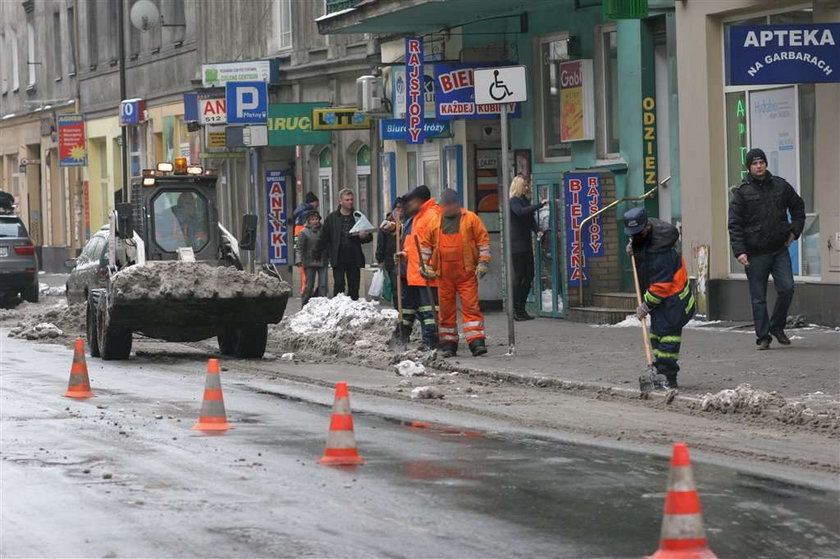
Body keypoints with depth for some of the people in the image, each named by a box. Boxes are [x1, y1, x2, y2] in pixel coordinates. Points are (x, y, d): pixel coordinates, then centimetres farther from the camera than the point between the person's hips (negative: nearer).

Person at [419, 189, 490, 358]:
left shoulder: (471, 219, 1)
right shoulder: (435, 222, 10)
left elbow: (483, 240, 2)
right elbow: (425, 244, 17)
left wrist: (483, 262, -5)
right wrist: (424, 265, 9)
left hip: (467, 273, -3)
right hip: (443, 275, 3)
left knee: (471, 306, -8)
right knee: (446, 309, 6)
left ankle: (476, 342, -11)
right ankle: (448, 344, 13)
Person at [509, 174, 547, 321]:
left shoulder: (525, 200, 18)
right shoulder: (514, 201, -8)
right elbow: (520, 212, -29)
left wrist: (537, 231, 3)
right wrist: (540, 205, -30)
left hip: (526, 244, 9)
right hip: (517, 244, -9)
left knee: (529, 276, 8)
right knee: (519, 276, -8)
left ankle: (521, 310, 13)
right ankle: (517, 310, -5)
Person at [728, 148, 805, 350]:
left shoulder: (781, 186, 8)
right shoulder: (742, 192, -1)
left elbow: (798, 208, 23)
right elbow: (734, 224, -4)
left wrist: (794, 231, 10)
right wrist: (739, 251, -13)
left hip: (779, 250, 2)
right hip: (755, 254, -2)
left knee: (786, 289, -8)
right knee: (758, 298, 1)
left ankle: (777, 327, 13)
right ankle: (763, 337, 9)